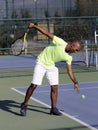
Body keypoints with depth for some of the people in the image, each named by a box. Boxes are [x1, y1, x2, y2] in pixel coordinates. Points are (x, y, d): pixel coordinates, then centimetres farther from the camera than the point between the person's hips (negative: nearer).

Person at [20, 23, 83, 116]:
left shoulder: (68, 57, -3)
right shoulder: (60, 42, -20)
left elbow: (69, 71, 5)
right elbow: (47, 33, -17)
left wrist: (75, 82, 1)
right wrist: (34, 26, -19)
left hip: (51, 67, 6)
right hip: (41, 63, -6)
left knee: (55, 87, -2)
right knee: (34, 85, -9)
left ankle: (53, 108, 10)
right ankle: (24, 105, 6)